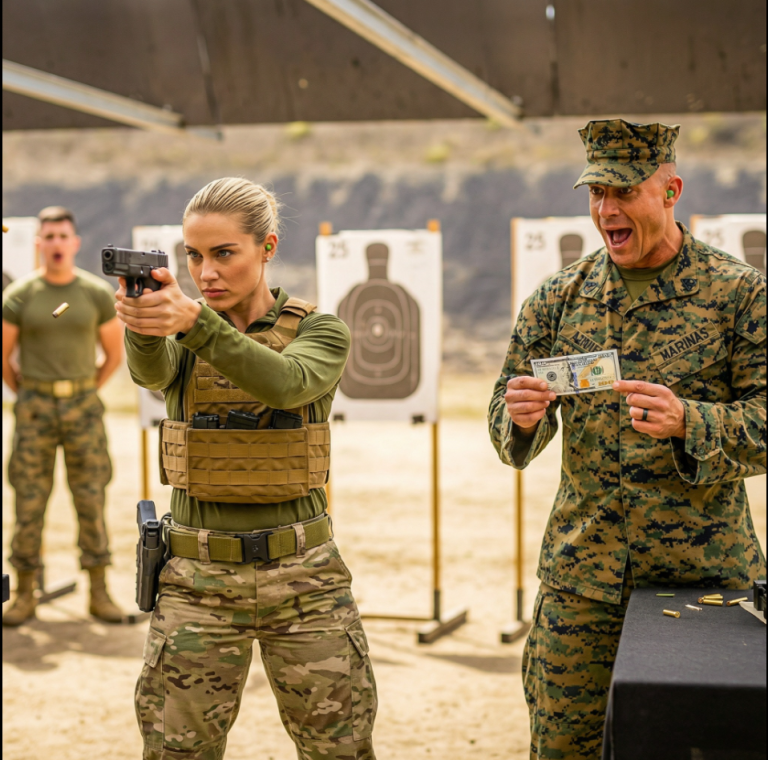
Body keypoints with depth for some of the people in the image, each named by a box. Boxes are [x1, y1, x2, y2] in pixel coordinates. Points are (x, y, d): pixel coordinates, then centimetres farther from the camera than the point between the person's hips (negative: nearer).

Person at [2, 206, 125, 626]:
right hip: (34, 406, 0)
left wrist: (86, 394, 9)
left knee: (91, 498, 2)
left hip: (83, 405, 1)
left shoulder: (98, 293, 0)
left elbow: (115, 353, 10)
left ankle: (99, 594, 9)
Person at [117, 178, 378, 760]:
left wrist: (193, 319, -40)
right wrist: (141, 322, -44)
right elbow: (152, 371, -20)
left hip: (303, 579, -1)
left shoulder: (320, 333, -1)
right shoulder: (180, 343, 4)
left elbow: (284, 384, -24)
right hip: (199, 581, 1)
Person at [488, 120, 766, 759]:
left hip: (705, 574, -2)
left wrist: (685, 420, -26)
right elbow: (506, 415, 8)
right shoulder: (559, 297, 6)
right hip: (581, 574, 3)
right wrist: (521, 416, -16)